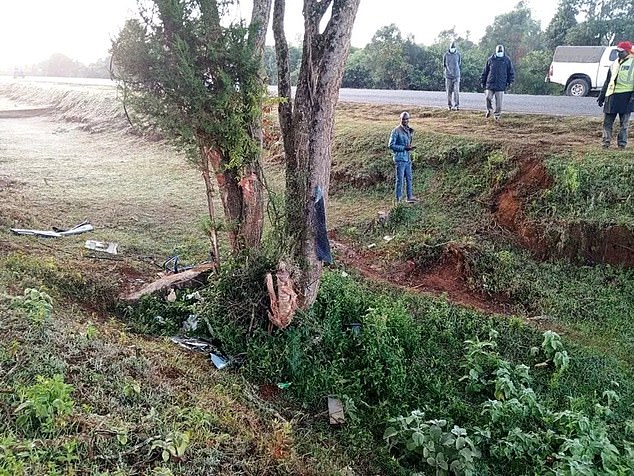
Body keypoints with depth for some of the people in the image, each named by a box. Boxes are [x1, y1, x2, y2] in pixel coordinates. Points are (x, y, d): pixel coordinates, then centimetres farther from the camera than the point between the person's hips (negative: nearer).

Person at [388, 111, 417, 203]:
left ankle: (410, 197, 21)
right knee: (400, 179, -4)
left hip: (408, 158, 8)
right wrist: (404, 148, -18)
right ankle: (399, 199, 2)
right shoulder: (396, 131, -10)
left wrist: (410, 147, 6)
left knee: (409, 178, 12)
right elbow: (391, 145, -13)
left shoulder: (409, 130, 14)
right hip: (400, 158, -7)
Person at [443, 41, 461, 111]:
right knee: (449, 91, 2)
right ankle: (450, 105, 12)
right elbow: (444, 65, 9)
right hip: (448, 76, 0)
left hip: (456, 75, 0)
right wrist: (448, 69, -1)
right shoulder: (446, 55, 2)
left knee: (456, 90, -8)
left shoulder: (458, 55, 4)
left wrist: (455, 69, 9)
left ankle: (457, 105, -5)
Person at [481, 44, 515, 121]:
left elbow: (511, 72, 12)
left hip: (501, 85, 0)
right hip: (490, 83, 1)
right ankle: (489, 109, 18)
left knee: (499, 102, -2)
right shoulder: (490, 60, 8)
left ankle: (497, 114, 13)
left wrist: (509, 82, 3)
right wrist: (483, 82, 12)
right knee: (488, 98, -10)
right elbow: (485, 72, 14)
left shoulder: (507, 60, 7)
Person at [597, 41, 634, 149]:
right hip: (612, 95, 5)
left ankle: (622, 143, 7)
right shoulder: (615, 63, 16)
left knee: (624, 122, 2)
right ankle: (606, 141, 7)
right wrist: (602, 96, 17)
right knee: (607, 121, 2)